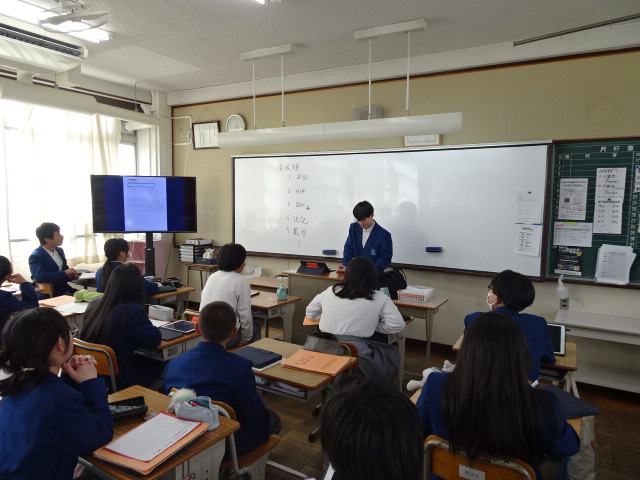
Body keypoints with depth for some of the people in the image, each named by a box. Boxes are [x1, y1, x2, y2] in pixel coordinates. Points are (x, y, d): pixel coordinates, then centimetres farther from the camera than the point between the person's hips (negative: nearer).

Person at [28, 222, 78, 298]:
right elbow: (40, 277, -23)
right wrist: (65, 273, -22)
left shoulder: (60, 250, 13)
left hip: (65, 291, 8)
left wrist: (71, 274, -1)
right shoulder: (35, 256, -9)